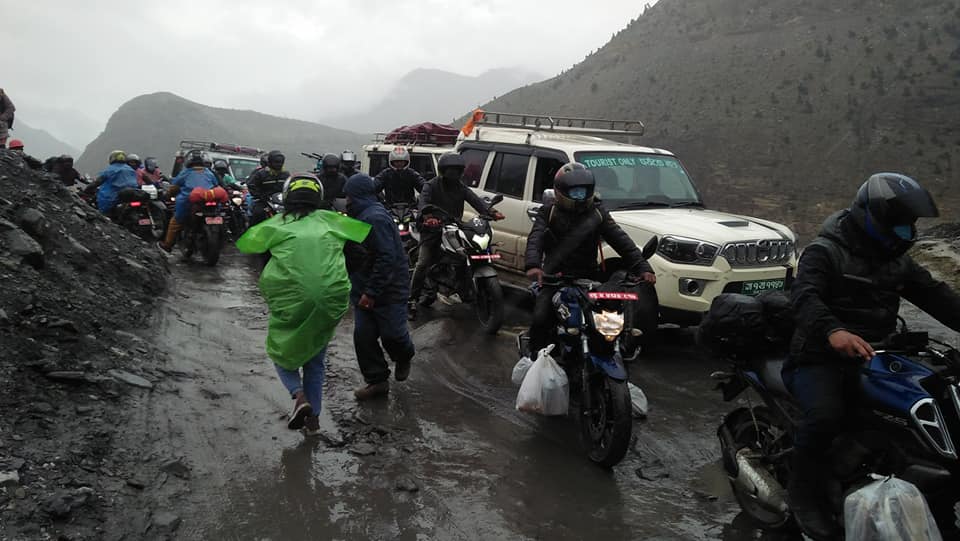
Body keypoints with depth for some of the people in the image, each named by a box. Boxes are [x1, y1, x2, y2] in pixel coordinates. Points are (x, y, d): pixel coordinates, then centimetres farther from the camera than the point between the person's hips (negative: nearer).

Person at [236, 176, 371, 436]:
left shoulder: (278, 224, 6)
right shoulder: (329, 220, 10)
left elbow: (244, 243, 15)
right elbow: (365, 231, 14)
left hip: (291, 300, -2)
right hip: (331, 301, 2)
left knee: (282, 351, 19)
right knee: (315, 360, 20)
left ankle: (299, 395, -6)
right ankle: (313, 418, 16)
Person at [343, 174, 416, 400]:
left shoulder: (376, 218, -20)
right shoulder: (361, 216, 12)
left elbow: (387, 258, -27)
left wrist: (371, 292, -25)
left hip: (388, 292, -9)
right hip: (365, 290, 9)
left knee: (391, 334, 1)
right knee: (363, 335, 4)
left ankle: (404, 358, 33)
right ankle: (376, 380, 14)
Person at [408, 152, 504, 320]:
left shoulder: (461, 188, 12)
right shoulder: (431, 186, -2)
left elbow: (475, 200, -5)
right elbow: (424, 202, -21)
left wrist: (491, 212, -24)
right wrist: (428, 217, -45)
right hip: (433, 231, -5)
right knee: (423, 264, -14)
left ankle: (432, 293, 25)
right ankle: (412, 301, -10)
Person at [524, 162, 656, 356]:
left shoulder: (598, 213, 10)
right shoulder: (549, 212, 5)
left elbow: (622, 242, 2)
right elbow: (535, 239, -10)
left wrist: (643, 268, -12)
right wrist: (532, 265, -32)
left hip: (589, 279, 2)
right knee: (540, 318, -18)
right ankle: (535, 355, 3)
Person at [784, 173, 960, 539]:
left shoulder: (898, 261, 17)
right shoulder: (825, 251, -8)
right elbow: (805, 296, -24)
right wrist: (832, 331, -44)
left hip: (872, 358, 7)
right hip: (820, 360, -7)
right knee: (825, 413, -34)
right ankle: (803, 491, -13)